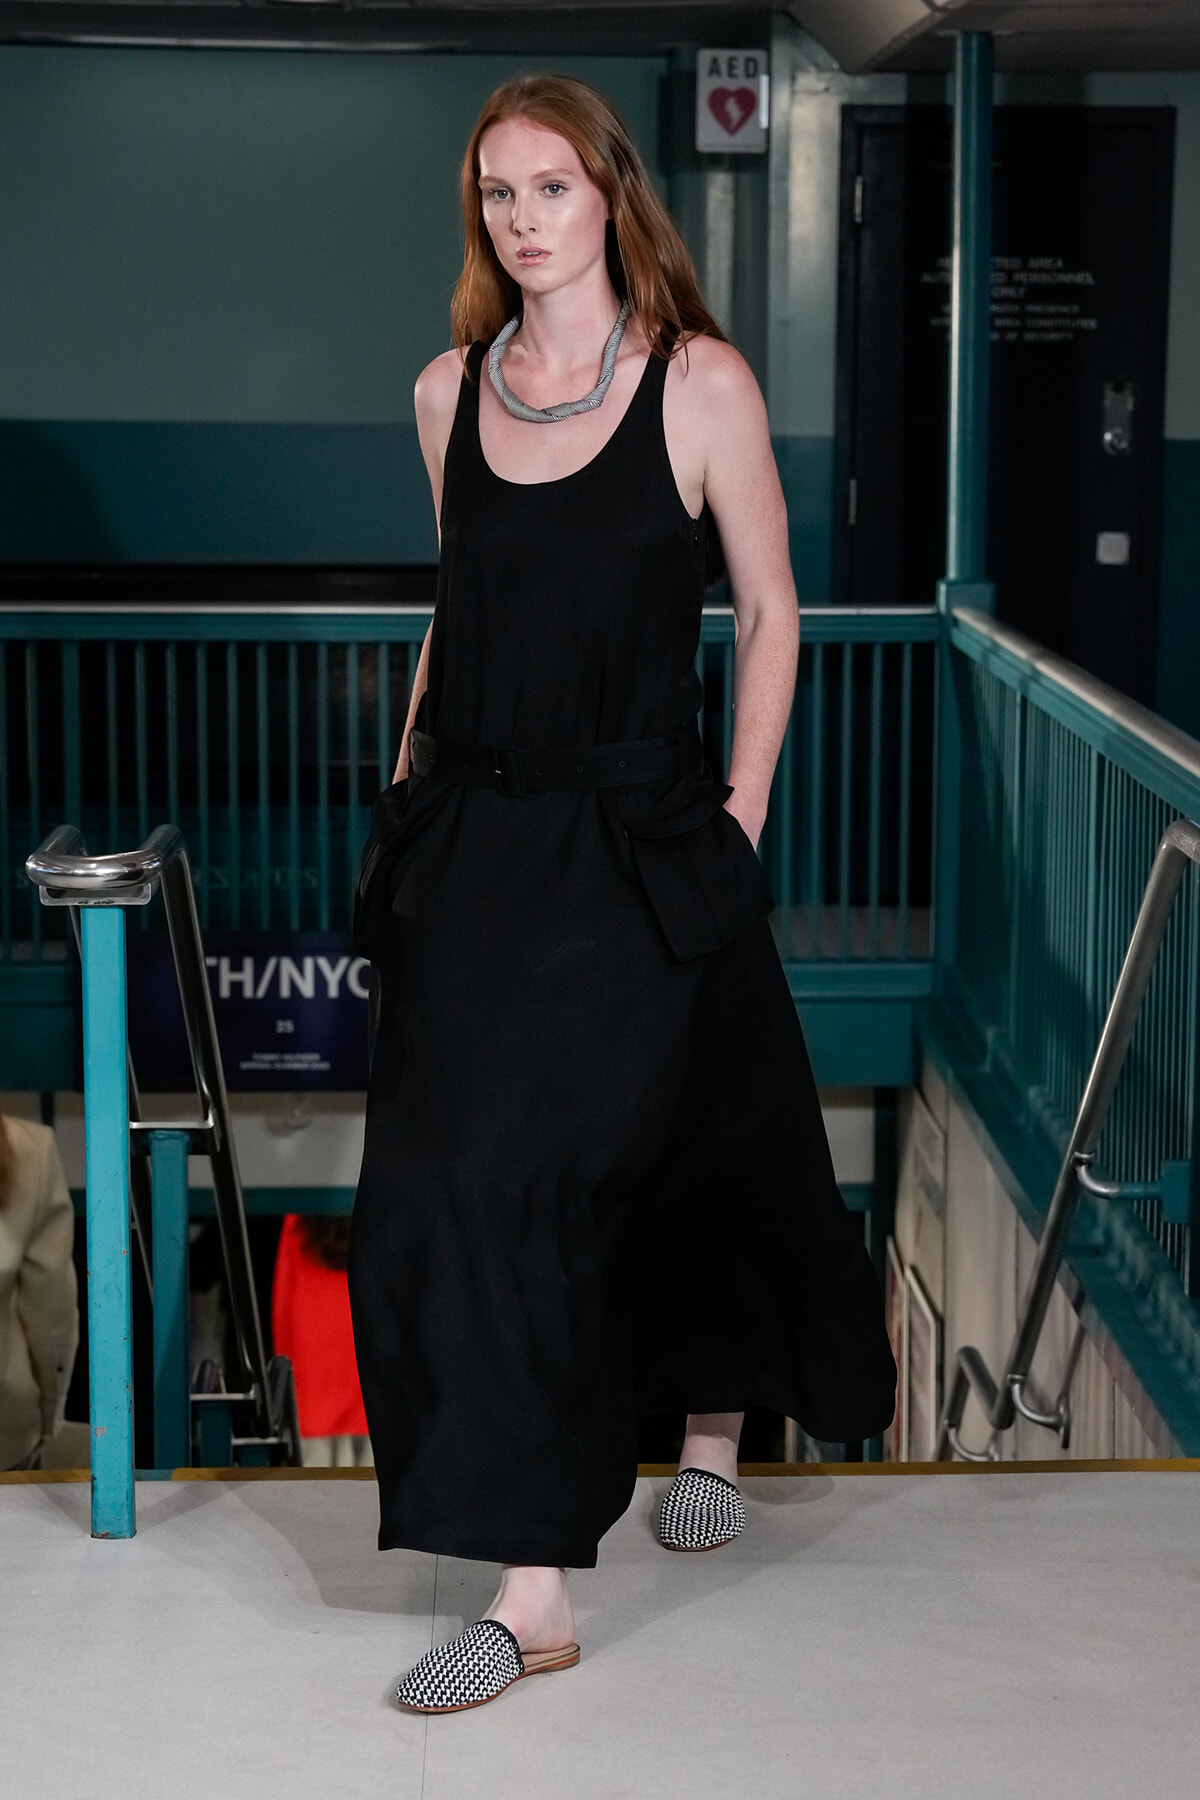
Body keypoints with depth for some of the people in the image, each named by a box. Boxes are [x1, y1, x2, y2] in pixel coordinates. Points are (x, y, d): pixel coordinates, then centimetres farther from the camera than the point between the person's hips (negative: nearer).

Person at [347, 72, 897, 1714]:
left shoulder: (700, 382, -4)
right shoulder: (449, 391, 8)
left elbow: (769, 611, 1)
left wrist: (742, 810, -4)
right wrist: (413, 784, 14)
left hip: (640, 850, -4)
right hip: (474, 844, 5)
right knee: (449, 1181, 3)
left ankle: (713, 1424, 23)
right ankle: (536, 1583, 15)